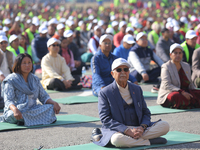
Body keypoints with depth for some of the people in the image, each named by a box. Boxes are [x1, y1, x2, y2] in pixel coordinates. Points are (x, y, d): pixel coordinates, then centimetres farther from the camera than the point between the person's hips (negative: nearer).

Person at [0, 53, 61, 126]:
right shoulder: (11, 80, -2)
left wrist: (54, 103, -7)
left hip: (33, 109, 6)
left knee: (51, 108, -22)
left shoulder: (35, 79, 17)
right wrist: (15, 109, -35)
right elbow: (8, 101, -12)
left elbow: (43, 96, 15)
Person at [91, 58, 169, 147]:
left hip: (138, 128, 5)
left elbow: (146, 112, 15)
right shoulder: (105, 93, 0)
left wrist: (142, 127, -9)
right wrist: (127, 131, -21)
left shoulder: (137, 89, 16)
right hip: (117, 130, -4)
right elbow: (106, 119, -9)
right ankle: (150, 141, -18)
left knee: (165, 126, -16)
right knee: (117, 140, -41)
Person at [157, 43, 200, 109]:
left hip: (185, 93, 6)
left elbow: (190, 84, 21)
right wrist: (182, 92, -29)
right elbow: (167, 85, -18)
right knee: (176, 96, -39)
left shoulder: (186, 66, 16)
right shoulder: (166, 67, -5)